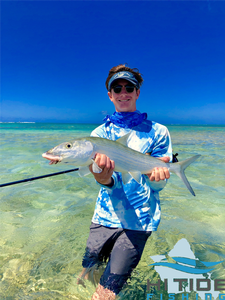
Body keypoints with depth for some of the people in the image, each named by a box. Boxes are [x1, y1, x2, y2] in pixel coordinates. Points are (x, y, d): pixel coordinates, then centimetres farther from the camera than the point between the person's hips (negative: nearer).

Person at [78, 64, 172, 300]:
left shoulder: (157, 132, -4)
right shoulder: (99, 133, 0)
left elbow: (157, 185, -4)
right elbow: (108, 182, -11)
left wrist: (156, 175, -27)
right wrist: (104, 178, -35)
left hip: (139, 220, -2)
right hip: (105, 217, 3)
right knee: (87, 276, 19)